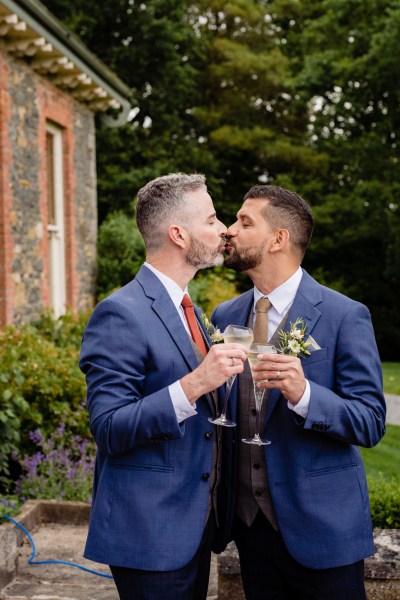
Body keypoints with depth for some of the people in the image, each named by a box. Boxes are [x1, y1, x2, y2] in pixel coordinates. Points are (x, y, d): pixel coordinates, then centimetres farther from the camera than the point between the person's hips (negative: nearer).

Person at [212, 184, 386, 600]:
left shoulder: (344, 316, -11)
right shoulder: (225, 316, 6)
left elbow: (371, 423, -14)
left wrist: (303, 393, -29)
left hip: (320, 527, -4)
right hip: (250, 520, 5)